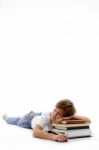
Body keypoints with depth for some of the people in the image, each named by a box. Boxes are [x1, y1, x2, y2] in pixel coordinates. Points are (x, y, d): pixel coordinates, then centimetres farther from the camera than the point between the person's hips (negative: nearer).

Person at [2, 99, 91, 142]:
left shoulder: (66, 118, -41)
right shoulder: (46, 116, -50)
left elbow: (88, 121, -46)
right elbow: (35, 132, -65)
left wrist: (70, 117, -58)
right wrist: (54, 136, -80)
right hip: (32, 119, -2)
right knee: (17, 121, 31)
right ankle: (5, 117, 60)